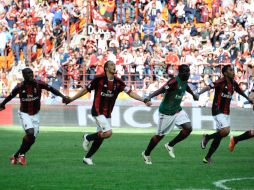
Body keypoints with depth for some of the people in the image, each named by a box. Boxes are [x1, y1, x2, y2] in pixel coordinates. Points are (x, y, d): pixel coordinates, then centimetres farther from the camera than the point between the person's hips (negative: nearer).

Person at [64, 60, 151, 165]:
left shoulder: (118, 82, 4)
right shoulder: (99, 79, -10)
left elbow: (130, 92, 5)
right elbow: (86, 90, -1)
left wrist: (144, 100, -4)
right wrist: (71, 99, 3)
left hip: (107, 113, 6)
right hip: (97, 111, -6)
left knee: (100, 137, 6)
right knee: (108, 132, -20)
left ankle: (87, 157, 20)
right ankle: (88, 137, 5)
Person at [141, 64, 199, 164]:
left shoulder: (184, 81, 0)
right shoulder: (174, 81, -26)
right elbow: (161, 90, -37)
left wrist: (193, 94, 40)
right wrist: (149, 97, -51)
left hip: (177, 110, 7)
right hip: (166, 112, -7)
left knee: (188, 128, -10)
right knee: (160, 135, 3)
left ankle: (170, 145, 10)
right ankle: (146, 154, 25)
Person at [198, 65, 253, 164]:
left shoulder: (233, 83, 8)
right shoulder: (221, 82, -14)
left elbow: (241, 92, 27)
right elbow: (209, 87, -27)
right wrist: (198, 93, -43)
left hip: (226, 113, 8)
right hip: (218, 111, -8)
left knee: (219, 136, 6)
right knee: (226, 131, -24)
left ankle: (207, 158, 14)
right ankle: (207, 137, -2)